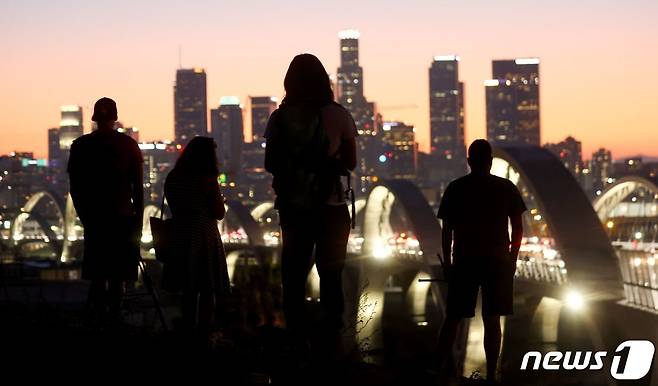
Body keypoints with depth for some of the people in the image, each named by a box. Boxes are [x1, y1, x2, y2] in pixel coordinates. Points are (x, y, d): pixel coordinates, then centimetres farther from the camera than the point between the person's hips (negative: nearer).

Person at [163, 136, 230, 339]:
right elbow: (219, 214, -7)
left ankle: (188, 329, 21)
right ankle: (205, 332, 3)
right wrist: (220, 199, 9)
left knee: (188, 289, 16)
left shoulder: (172, 178, 3)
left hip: (180, 237, 5)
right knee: (208, 289, 3)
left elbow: (173, 208, 11)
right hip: (204, 237, -5)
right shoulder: (208, 180, -13)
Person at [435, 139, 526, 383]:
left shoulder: (455, 189, -1)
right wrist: (512, 258, 11)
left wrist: (447, 260, 7)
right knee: (492, 320, 3)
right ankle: (491, 375, 3)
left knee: (453, 318, 7)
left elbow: (447, 229, -1)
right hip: (497, 262, 0)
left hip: (464, 262, 0)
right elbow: (518, 228, 1)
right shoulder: (506, 188, 0)